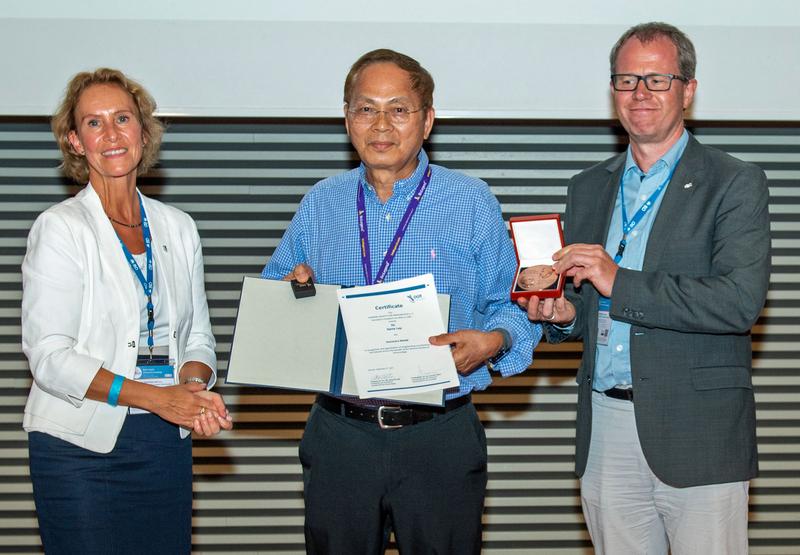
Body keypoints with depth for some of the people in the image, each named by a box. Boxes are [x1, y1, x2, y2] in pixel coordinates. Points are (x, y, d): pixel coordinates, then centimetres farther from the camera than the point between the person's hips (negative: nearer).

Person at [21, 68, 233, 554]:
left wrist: (194, 385, -9)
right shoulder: (60, 228, -5)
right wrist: (155, 397, -21)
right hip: (81, 447, -4)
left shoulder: (178, 228, 10)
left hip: (167, 442, 4)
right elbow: (49, 356, -12)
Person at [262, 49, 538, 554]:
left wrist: (492, 342, -19)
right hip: (340, 436, 2)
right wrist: (292, 290, -5)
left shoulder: (472, 201, 1)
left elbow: (511, 304, 1)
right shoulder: (321, 203, 10)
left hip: (440, 439, -2)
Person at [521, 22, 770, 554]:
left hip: (698, 432, -5)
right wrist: (562, 314, -2)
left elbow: (741, 301, -16)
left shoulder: (736, 184, -3)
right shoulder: (588, 188, 15)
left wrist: (620, 282, -19)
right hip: (606, 430, 5)